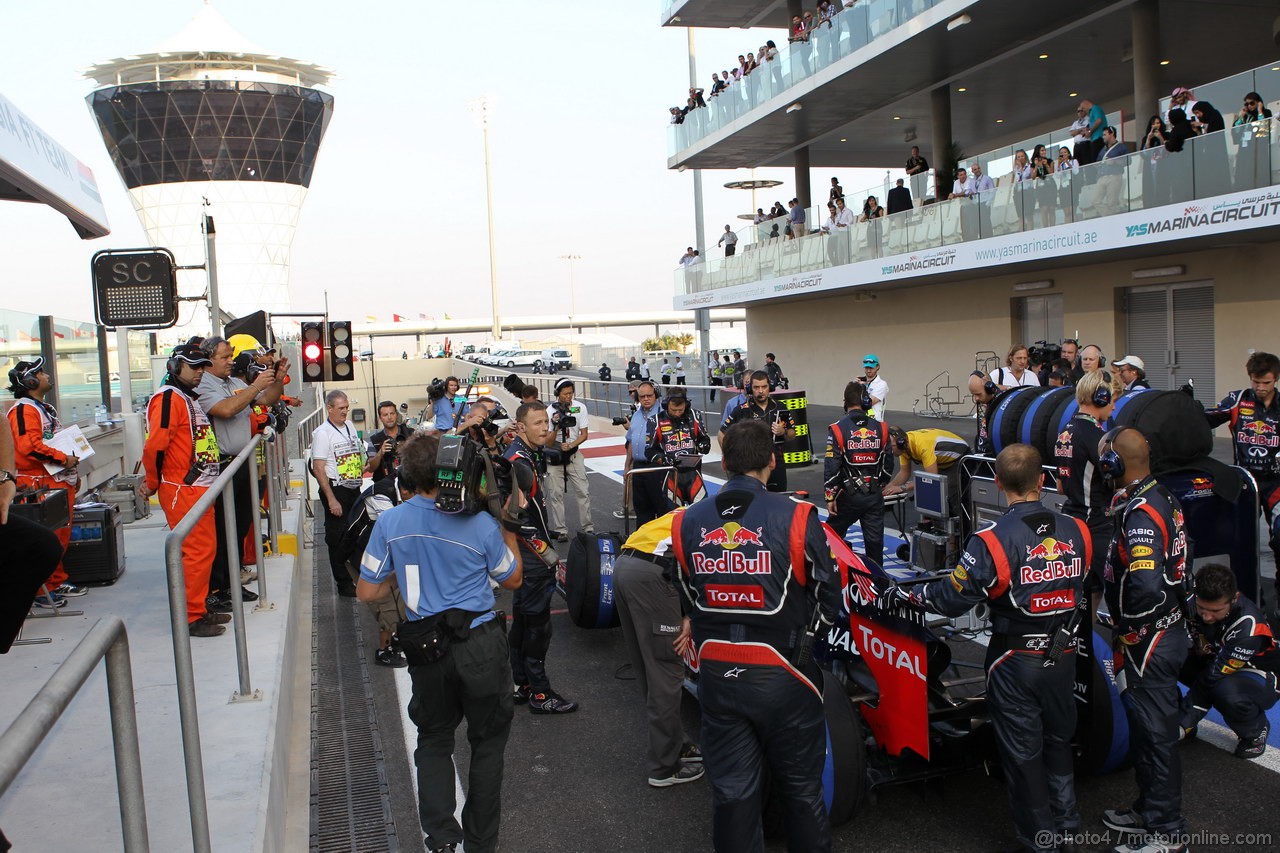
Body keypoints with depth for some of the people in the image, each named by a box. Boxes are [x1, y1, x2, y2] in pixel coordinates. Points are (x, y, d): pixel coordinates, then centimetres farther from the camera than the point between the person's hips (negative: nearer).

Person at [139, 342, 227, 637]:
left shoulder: (189, 398, 19)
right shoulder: (168, 397, -13)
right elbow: (154, 446, -20)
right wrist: (153, 484, -8)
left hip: (198, 488, 10)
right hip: (182, 491, -10)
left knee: (205, 548, 15)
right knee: (197, 550, -7)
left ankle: (200, 608, 25)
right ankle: (191, 618, 1)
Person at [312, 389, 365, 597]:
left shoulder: (350, 427, 12)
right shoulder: (322, 433, -11)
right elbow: (318, 469, -15)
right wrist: (331, 499, -18)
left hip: (354, 490, 7)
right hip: (336, 490, -7)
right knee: (338, 539, 1)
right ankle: (344, 584, 9)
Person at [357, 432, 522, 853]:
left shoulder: (389, 523, -8)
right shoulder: (480, 523, -15)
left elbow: (367, 592, -2)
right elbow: (512, 579, 1)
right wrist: (509, 528, 9)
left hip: (425, 648, 2)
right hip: (479, 646, -2)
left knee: (433, 741, 21)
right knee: (488, 741, 16)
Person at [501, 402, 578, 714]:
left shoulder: (528, 454, 9)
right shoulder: (519, 463, -22)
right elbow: (521, 520, -25)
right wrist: (550, 558, -23)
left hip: (524, 555, 11)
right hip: (531, 553, -11)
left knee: (522, 620, 17)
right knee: (537, 624, -1)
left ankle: (521, 685, 29)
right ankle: (540, 694, 8)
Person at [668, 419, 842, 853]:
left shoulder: (687, 521, -1)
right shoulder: (796, 517, -13)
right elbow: (827, 596, -3)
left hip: (716, 674, 3)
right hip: (782, 675, -3)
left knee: (731, 792, 15)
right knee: (801, 788, 17)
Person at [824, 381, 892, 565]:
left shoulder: (837, 429, -12)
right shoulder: (880, 429, -1)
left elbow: (831, 466, -13)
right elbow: (888, 463, 7)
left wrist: (830, 496, -6)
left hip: (848, 495, -3)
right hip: (874, 495, 3)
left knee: (832, 536, 14)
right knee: (875, 540, 9)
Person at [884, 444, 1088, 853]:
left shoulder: (992, 539, -22)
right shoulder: (1075, 532, -7)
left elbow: (953, 598, -19)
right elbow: (1083, 585, 9)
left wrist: (904, 595, -5)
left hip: (1016, 662, -5)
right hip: (1064, 656, 5)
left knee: (1022, 753, 11)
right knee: (1058, 741, 25)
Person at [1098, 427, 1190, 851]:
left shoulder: (1141, 512, -25)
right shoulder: (1162, 497, 6)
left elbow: (1145, 586, -35)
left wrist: (1127, 633, -18)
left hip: (1149, 640, -10)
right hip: (1168, 629, 10)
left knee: (1155, 733, 2)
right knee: (1147, 727, 21)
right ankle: (1151, 810, 36)